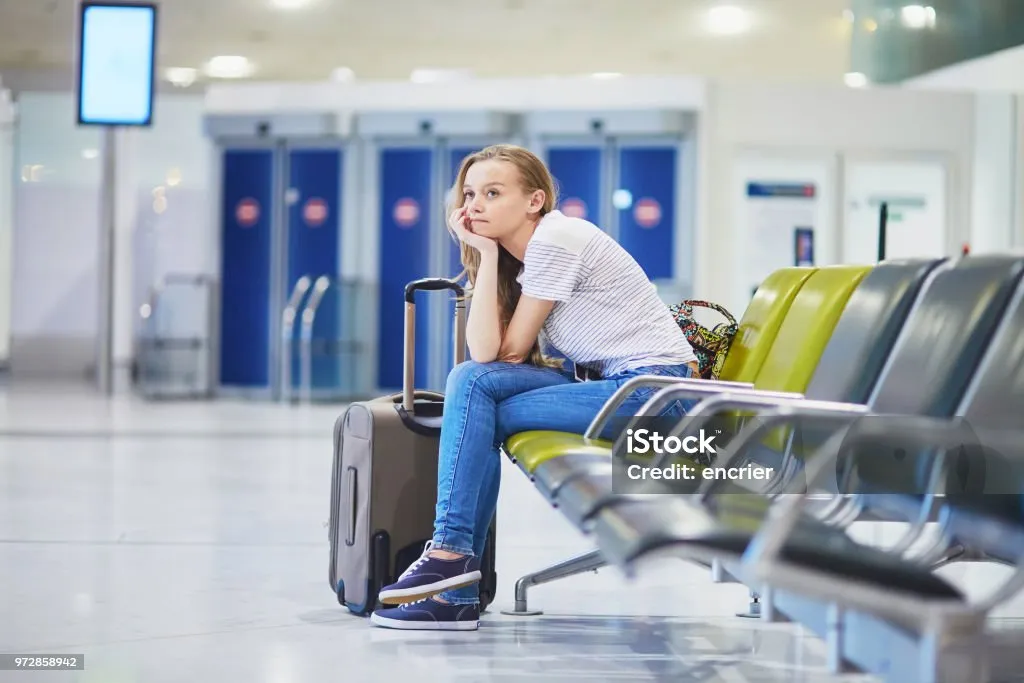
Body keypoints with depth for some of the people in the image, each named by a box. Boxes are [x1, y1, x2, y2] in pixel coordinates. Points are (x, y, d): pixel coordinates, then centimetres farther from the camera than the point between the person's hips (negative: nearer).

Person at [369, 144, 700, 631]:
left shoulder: (555, 240, -14)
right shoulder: (517, 257, 13)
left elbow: (509, 351, -10)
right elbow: (484, 352, -3)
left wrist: (486, 253, -2)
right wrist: (486, 253, -2)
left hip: (656, 386, -9)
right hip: (606, 381, 9)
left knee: (475, 389, -17)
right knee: (470, 379, -9)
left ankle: (454, 551, -11)